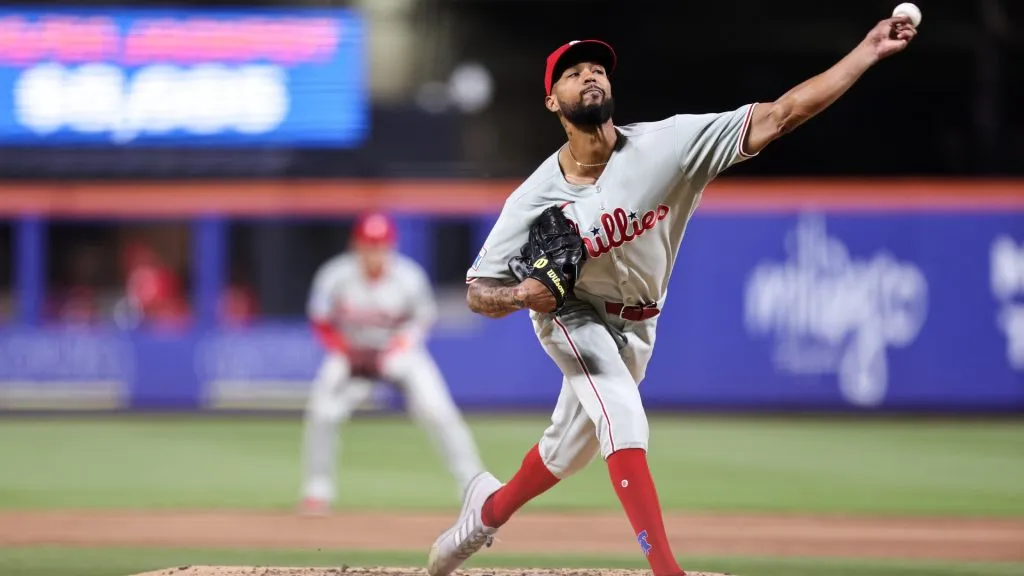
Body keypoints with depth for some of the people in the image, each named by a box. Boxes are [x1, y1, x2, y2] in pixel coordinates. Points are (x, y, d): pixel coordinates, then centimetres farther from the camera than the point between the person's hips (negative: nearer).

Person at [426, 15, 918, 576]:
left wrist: (869, 51, -39)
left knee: (570, 449, 17)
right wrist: (521, 294, -41)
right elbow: (478, 293, -17)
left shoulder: (666, 145, -25)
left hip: (635, 325, 4)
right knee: (622, 417, -27)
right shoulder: (534, 200, -26)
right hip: (572, 315, -4)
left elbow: (777, 116, -31)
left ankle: (490, 508, 48)